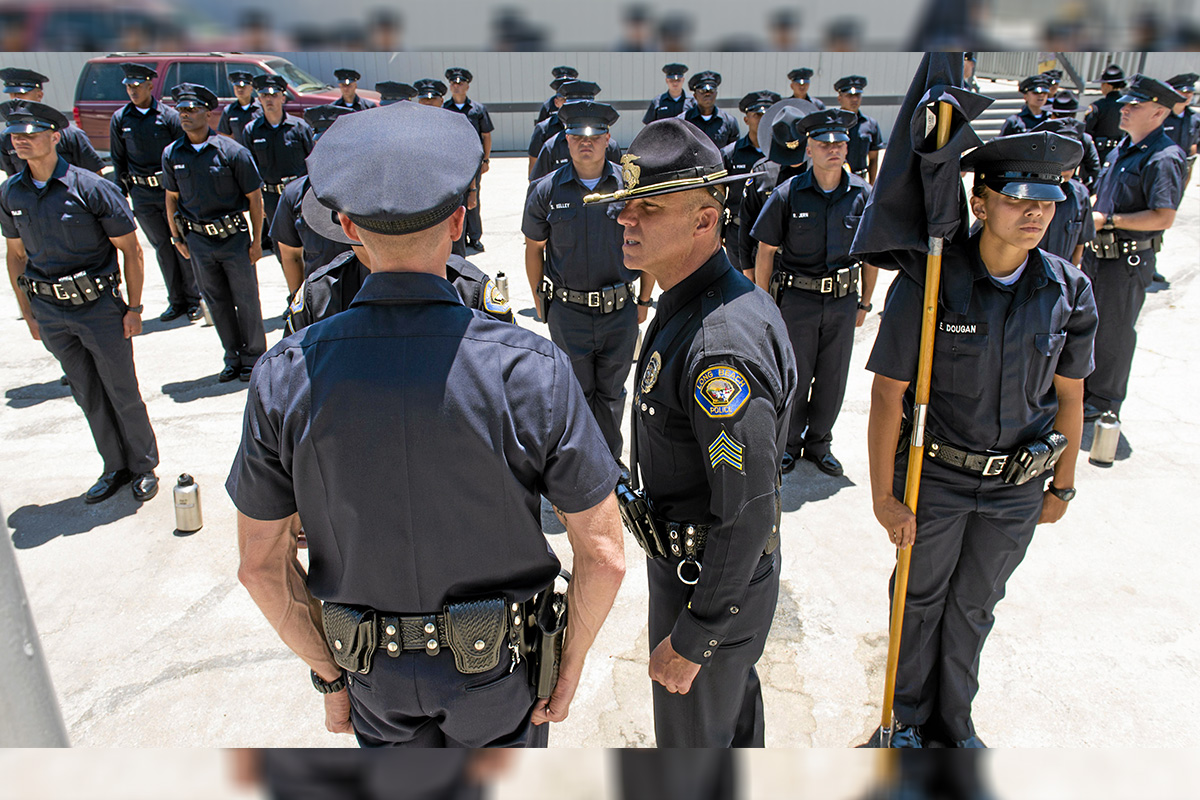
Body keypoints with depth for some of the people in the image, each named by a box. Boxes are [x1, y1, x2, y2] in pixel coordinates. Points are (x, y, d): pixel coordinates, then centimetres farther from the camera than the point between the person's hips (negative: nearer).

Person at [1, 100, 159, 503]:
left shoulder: (91, 188, -12)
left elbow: (131, 250, -7)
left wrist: (134, 308, -8)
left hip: (99, 306, -4)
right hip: (50, 313, 5)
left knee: (122, 392, 5)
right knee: (87, 396, 14)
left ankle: (144, 467, 23)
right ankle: (115, 467, 29)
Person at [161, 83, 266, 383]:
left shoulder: (232, 151, -11)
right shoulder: (171, 154, 1)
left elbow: (254, 197, -6)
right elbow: (172, 198, 12)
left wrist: (256, 241, -7)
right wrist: (177, 237, 11)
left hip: (233, 237, -4)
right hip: (197, 239, 4)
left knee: (246, 299, 5)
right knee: (216, 301, 12)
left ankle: (253, 356, 22)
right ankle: (233, 357, 26)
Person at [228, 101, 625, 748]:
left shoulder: (285, 376, -18)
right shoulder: (529, 368, -25)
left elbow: (261, 565, -8)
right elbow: (603, 555, -19)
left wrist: (329, 675, 6)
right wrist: (570, 669, -2)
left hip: (376, 676, 2)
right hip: (498, 670, -1)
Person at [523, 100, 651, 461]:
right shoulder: (547, 190, -3)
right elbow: (534, 248, 7)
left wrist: (644, 300, 7)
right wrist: (540, 301, 8)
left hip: (620, 310, 1)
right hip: (568, 312, 0)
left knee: (611, 393, 14)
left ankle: (610, 461, 33)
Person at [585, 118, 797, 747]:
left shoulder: (722, 348, -34)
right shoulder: (685, 304, 0)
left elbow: (750, 513, -31)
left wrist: (692, 639, -22)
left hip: (709, 577, -10)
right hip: (693, 555, 10)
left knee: (692, 736, 14)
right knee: (734, 701, 32)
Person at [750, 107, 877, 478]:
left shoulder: (863, 193, -2)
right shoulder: (788, 194, -9)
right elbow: (765, 252, -3)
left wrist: (865, 302, 9)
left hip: (843, 301, 3)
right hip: (796, 298, -2)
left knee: (833, 380, 12)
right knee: (794, 378, 8)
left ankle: (819, 442, 32)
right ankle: (789, 443, 29)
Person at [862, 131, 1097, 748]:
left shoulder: (1069, 292, -5)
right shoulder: (928, 283, -18)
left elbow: (1069, 396, 6)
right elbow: (887, 395, -16)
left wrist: (1062, 486, 11)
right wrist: (884, 495, -14)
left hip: (1018, 487, 3)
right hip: (935, 477, -3)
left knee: (975, 605, 21)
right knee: (921, 599, 16)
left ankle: (954, 720, 45)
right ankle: (910, 718, 41)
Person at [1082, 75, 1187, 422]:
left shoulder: (1164, 158, -17)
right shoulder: (1122, 148, 10)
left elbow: (1163, 217, -24)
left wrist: (1108, 220, -21)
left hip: (1129, 260, -8)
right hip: (1098, 250, 8)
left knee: (1113, 331, 3)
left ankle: (1104, 401, 18)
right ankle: (1081, 386, 34)